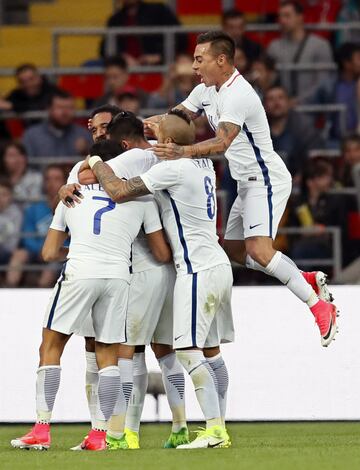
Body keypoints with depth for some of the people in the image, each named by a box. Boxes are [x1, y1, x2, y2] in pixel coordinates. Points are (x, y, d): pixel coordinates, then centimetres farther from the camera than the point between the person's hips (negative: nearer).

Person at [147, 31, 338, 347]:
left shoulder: (238, 95, -23)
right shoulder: (207, 90, 7)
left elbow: (222, 142, -36)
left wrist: (184, 152, -51)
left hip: (267, 181, -10)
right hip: (248, 183, 10)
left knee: (258, 249, -23)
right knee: (234, 250, 12)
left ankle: (321, 307, -18)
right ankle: (311, 281, 19)